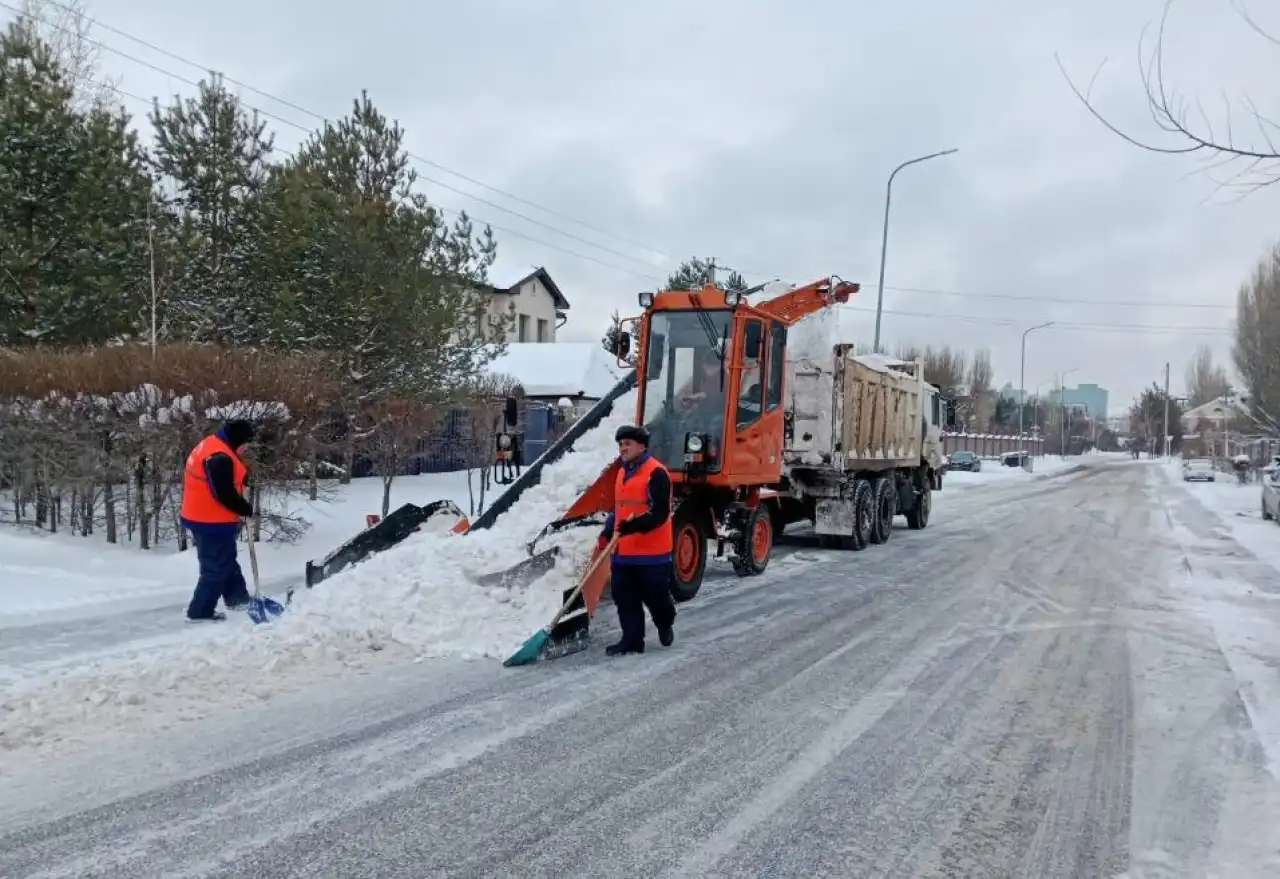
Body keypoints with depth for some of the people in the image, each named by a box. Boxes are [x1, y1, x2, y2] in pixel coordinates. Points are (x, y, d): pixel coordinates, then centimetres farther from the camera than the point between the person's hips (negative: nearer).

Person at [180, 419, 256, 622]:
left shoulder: (212, 445, 10)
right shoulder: (219, 457, -25)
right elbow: (225, 494, -25)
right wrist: (246, 509, -11)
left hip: (204, 517, 11)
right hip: (212, 522, -11)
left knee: (227, 561, 22)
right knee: (216, 568, 0)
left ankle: (237, 597, 35)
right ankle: (200, 611, 8)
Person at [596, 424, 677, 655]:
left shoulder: (656, 473, -14)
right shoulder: (623, 472, 14)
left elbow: (660, 513, -19)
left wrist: (634, 525, -32)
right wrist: (605, 536, 16)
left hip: (652, 552, -7)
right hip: (623, 551, 8)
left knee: (655, 596, 6)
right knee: (625, 599, 7)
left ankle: (665, 624, 34)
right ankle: (632, 640, 16)